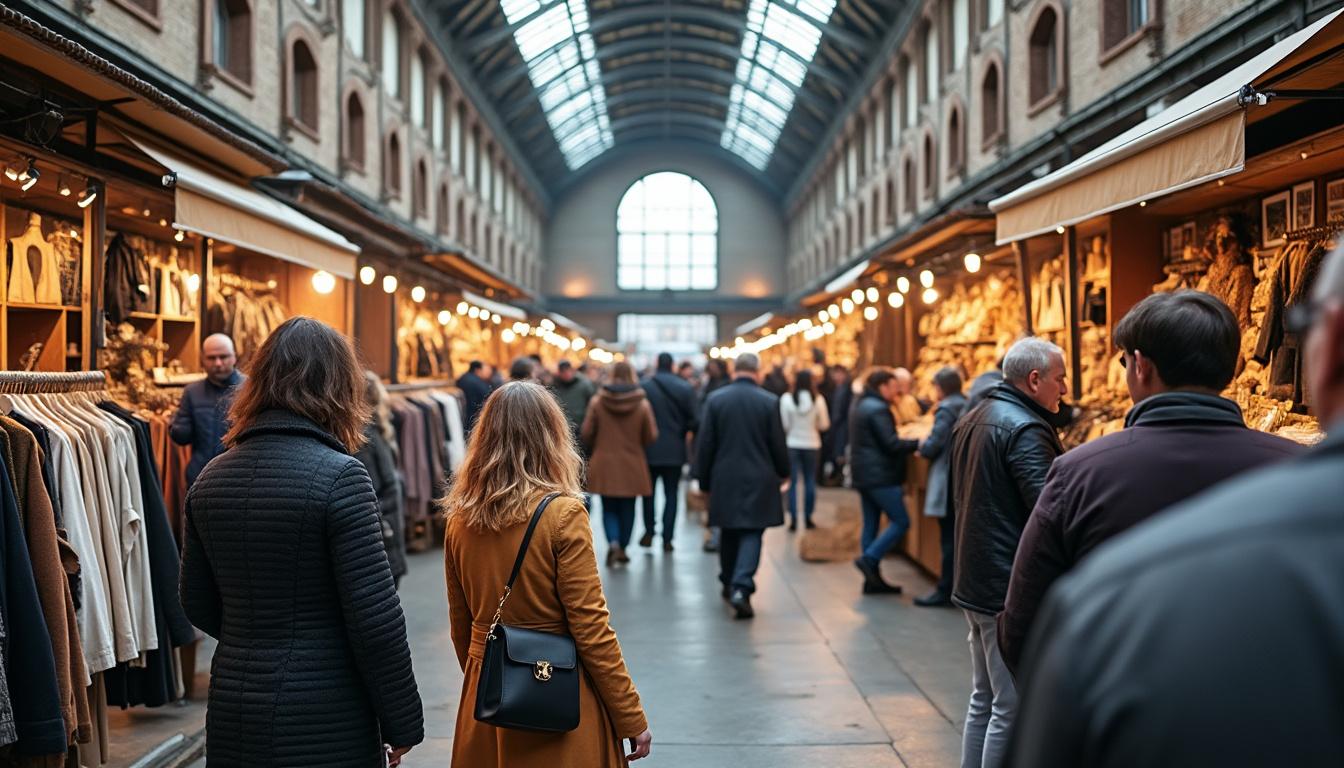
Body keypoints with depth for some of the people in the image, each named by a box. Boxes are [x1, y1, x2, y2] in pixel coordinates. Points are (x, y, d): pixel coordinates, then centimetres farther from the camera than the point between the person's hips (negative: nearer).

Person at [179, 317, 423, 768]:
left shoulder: (211, 478, 4)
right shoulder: (339, 476, -15)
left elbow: (197, 604, 13)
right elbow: (375, 617, -16)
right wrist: (402, 724, -6)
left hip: (232, 713, 6)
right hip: (325, 726, -6)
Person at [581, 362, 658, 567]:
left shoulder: (597, 401, -8)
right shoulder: (642, 404, -8)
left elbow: (586, 433, -4)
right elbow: (651, 436, -5)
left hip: (604, 464, 0)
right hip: (632, 465, 0)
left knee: (609, 508, 8)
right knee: (627, 509, 13)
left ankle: (613, 542, -14)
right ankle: (623, 549, 20)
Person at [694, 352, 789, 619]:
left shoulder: (715, 400, -2)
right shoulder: (769, 402, -7)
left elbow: (705, 445, 0)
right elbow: (778, 444, -2)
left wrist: (704, 481, 9)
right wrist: (783, 473, 15)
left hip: (724, 479, 2)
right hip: (759, 479, -2)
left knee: (728, 532, 17)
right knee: (752, 533, -1)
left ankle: (728, 584, 31)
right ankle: (741, 588, -16)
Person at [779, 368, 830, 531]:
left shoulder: (787, 399, -12)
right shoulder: (818, 400, -11)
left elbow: (784, 424, -7)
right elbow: (824, 424, -3)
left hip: (792, 444, -1)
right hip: (811, 444, 1)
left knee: (793, 482, 5)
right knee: (810, 481, 13)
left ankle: (793, 519, -1)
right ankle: (808, 518, 17)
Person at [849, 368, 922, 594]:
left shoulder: (860, 406, 17)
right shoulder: (878, 409, -15)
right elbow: (891, 444, -19)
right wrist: (918, 444, -10)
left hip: (864, 474, 10)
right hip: (880, 476, -10)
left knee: (870, 525, 10)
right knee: (901, 522, -5)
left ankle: (873, 580, 12)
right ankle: (869, 559, -12)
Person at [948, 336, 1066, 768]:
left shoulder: (972, 420, 13)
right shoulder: (1025, 429, -18)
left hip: (974, 583, 10)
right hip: (1011, 590, -10)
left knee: (983, 700, 19)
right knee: (1012, 709, -2)